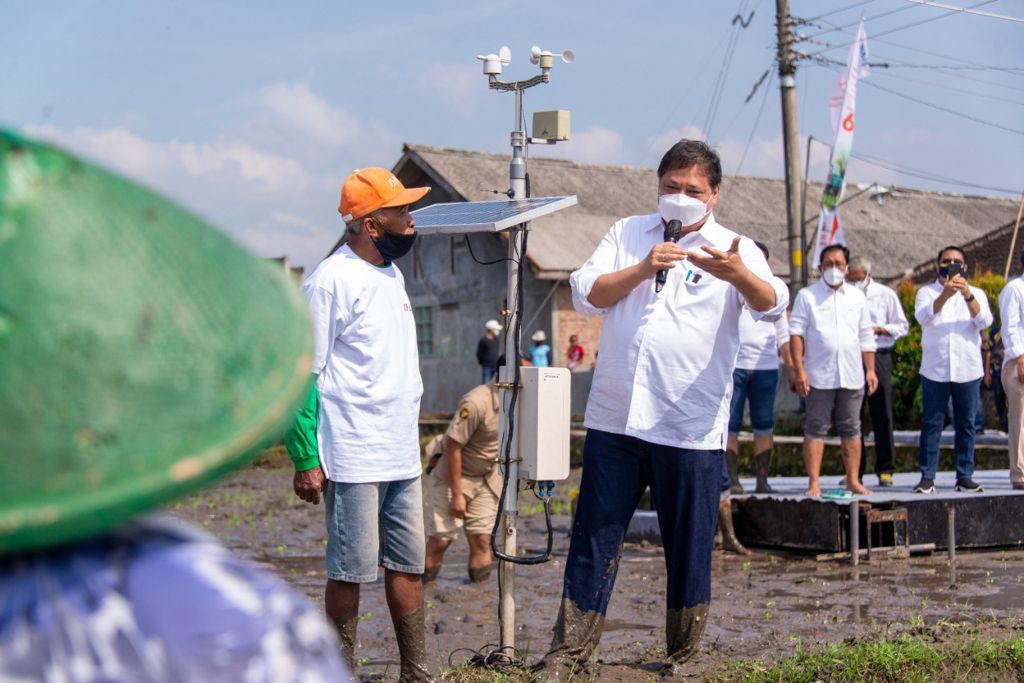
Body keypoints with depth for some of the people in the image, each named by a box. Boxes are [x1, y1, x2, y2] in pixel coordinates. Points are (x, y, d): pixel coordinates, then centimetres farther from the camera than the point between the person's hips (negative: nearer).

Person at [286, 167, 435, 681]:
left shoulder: (392, 274, 14)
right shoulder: (330, 282, -12)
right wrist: (305, 459, -15)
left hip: (402, 456, 8)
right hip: (354, 459, -8)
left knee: (409, 563, 10)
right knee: (350, 571, 0)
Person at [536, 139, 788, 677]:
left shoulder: (734, 249, 1)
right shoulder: (628, 234, 11)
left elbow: (771, 303, -19)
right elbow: (585, 295, 0)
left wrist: (739, 275, -40)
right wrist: (642, 269, -14)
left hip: (691, 430, -2)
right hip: (613, 421, 2)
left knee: (689, 550, 8)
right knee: (593, 541, 7)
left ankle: (682, 659, 23)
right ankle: (568, 653, 17)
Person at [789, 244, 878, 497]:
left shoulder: (857, 297, 15)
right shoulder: (807, 296, 3)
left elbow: (866, 337, 17)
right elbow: (796, 333, -2)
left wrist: (870, 370, 10)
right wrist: (799, 370, -11)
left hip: (852, 376, 3)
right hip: (819, 376, -3)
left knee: (851, 428, 7)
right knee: (816, 429, -3)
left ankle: (853, 480, 13)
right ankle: (814, 483, -1)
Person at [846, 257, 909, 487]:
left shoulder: (885, 295, 5)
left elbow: (902, 327, 5)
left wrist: (878, 329, -10)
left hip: (877, 356, -2)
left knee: (882, 415, -2)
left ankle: (885, 470, 4)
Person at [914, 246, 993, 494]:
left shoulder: (976, 294, 11)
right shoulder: (927, 292, 8)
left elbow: (984, 321, -8)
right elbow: (923, 316, -13)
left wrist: (968, 295, -24)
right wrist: (945, 294, -29)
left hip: (968, 370, 1)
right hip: (935, 370, -1)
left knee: (966, 425, 4)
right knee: (931, 424, -2)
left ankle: (965, 476, 10)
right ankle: (927, 477, 0)